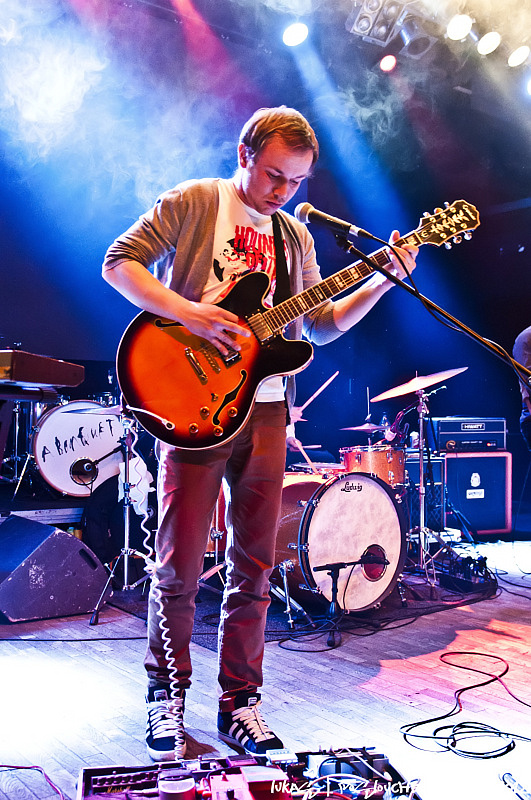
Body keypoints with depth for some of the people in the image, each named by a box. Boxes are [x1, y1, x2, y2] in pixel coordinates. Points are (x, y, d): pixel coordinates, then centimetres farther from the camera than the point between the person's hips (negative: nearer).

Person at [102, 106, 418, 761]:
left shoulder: (295, 235, 17)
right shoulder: (193, 202, 3)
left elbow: (319, 325, 15)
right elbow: (120, 263, -5)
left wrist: (382, 282, 3)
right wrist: (191, 314, -18)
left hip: (264, 407, 5)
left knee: (253, 568, 7)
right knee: (180, 564, 0)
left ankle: (238, 703, 21)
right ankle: (166, 693, 22)